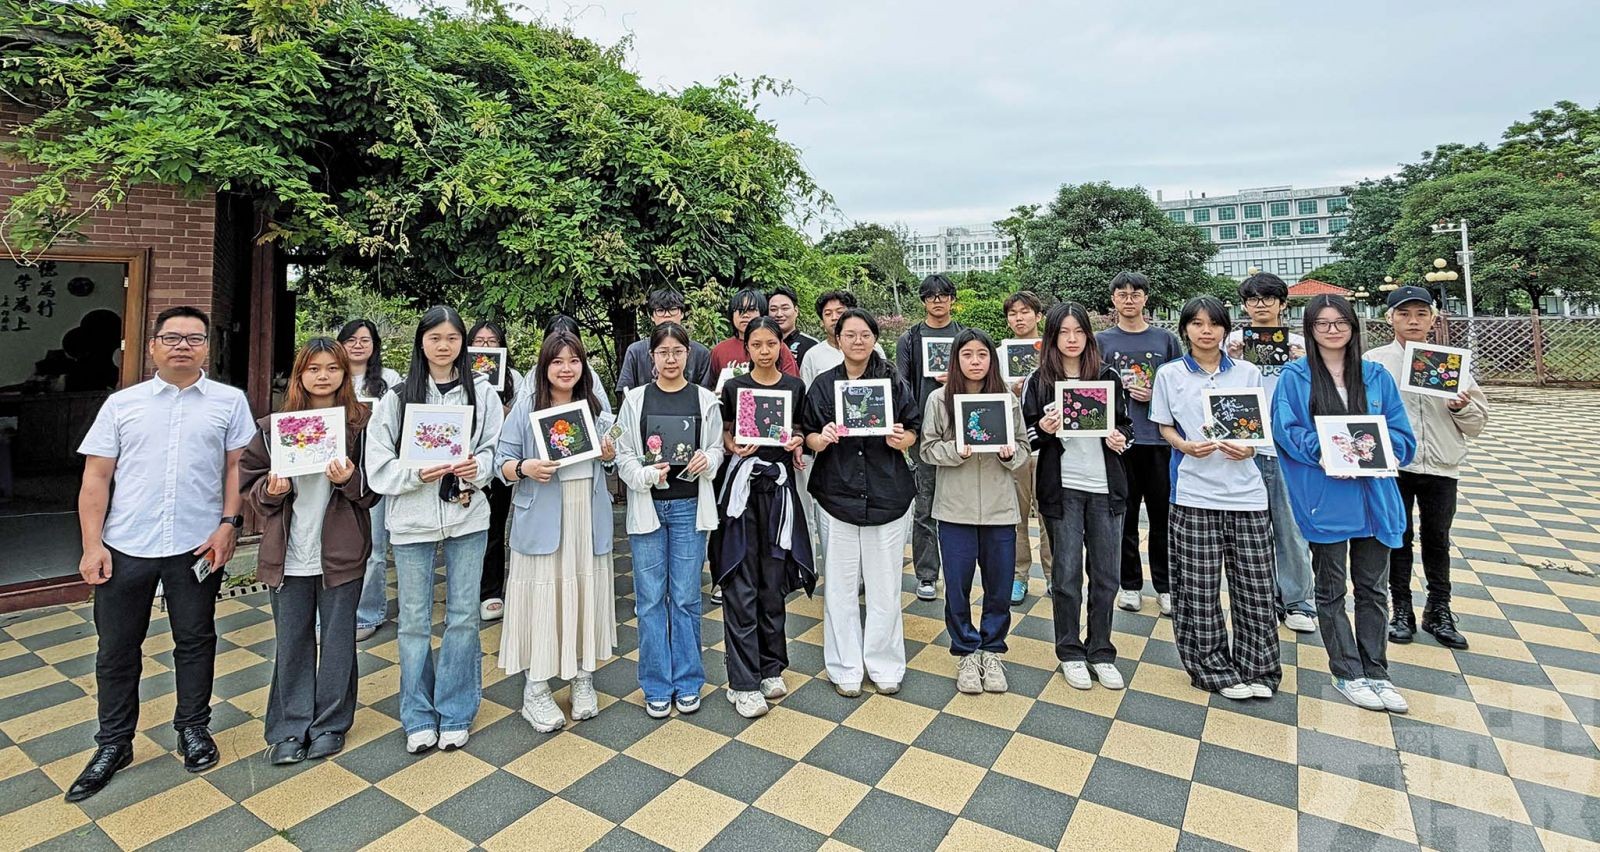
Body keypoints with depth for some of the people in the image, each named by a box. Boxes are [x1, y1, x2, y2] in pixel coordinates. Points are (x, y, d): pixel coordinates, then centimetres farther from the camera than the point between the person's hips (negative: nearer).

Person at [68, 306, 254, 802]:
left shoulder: (229, 402, 2)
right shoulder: (121, 404, 5)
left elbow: (237, 467, 1)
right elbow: (96, 478, 4)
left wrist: (228, 524, -8)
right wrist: (92, 545, -3)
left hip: (198, 547, -1)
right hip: (125, 547, 2)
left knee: (195, 642, 12)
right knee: (117, 649, 11)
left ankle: (193, 728, 29)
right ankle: (113, 744, 28)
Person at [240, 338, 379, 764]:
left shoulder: (362, 421, -4)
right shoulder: (274, 426, 2)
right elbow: (249, 479, 9)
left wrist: (351, 480, -20)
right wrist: (270, 490, -11)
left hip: (341, 552, -2)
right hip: (289, 552, 2)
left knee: (338, 640, 10)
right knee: (292, 642, 13)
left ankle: (330, 724, 26)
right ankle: (290, 728, 27)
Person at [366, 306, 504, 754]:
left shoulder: (481, 392, 1)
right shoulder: (397, 396, 0)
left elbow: (495, 449, 4)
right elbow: (377, 465, -2)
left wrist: (477, 468, -16)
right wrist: (417, 474, -19)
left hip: (467, 516, 0)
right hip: (411, 519, 0)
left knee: (463, 616, 8)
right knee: (414, 620, 10)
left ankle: (454, 713, 24)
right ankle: (418, 717, 27)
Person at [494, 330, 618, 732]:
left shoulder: (597, 404, 8)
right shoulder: (525, 407, -4)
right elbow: (501, 463, -3)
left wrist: (610, 454, -3)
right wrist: (525, 468, -22)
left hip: (589, 517, 4)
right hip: (541, 518, -3)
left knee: (586, 593, 10)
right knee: (541, 597, 1)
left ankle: (584, 677, 28)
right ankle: (536, 690, 16)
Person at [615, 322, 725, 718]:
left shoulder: (705, 400, 2)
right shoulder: (635, 400, 1)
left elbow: (716, 450, 8)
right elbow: (623, 455, 1)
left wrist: (707, 460, -14)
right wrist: (646, 475, -17)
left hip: (689, 507, 0)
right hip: (647, 507, 0)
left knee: (685, 597, 7)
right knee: (650, 599, 6)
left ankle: (687, 681, 23)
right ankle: (657, 686, 20)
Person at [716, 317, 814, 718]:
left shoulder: (795, 387, 8)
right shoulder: (733, 387, 2)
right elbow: (725, 436, 8)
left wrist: (798, 442, -4)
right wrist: (735, 447, -12)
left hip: (779, 485, 2)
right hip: (742, 485, -2)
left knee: (774, 582, 10)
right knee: (741, 586, -2)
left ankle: (771, 667, 26)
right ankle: (743, 683, 6)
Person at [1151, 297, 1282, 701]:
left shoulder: (1248, 373, 8)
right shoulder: (1170, 375, 4)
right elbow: (1165, 428, 6)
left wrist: (1249, 447, -10)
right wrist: (1186, 446, -14)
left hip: (1246, 490, 2)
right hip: (1195, 493, -1)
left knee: (1255, 584, 4)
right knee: (1199, 588, 3)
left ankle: (1257, 668, 21)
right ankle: (1214, 668, 19)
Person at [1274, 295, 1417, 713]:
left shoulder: (1376, 376, 8)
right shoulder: (1294, 376, -2)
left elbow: (1400, 432, 6)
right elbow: (1286, 430, -8)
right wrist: (1324, 451, -23)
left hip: (1374, 495, 4)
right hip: (1325, 498, -3)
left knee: (1371, 587, 13)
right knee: (1331, 589, 7)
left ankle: (1376, 673, 25)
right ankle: (1348, 674, 20)